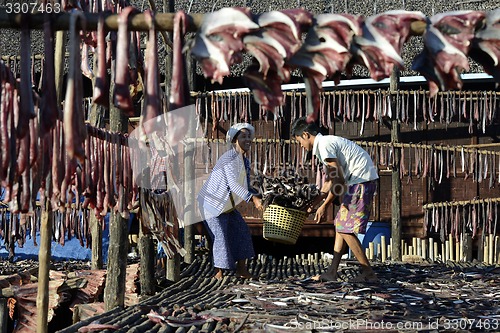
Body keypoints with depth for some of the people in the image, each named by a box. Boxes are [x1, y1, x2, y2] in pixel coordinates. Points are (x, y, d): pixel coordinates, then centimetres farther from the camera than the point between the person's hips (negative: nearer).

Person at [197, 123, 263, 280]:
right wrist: (252, 198, -42)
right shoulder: (229, 158, -24)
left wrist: (257, 197, -9)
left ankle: (241, 269, 13)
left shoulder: (245, 161, 6)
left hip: (228, 205, 10)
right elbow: (233, 184, -34)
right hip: (213, 203, -10)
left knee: (241, 231, 7)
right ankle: (219, 272, -1)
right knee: (220, 235, -12)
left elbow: (245, 187, 9)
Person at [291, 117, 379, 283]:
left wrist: (323, 206, -10)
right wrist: (314, 203, 26)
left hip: (362, 180, -10)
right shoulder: (326, 143, 19)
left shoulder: (324, 145, -12)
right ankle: (332, 272, 15)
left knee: (345, 228, -8)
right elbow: (329, 181, 25)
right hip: (357, 181, 10)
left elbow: (338, 181, -16)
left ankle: (368, 273, -5)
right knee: (340, 224, 13)